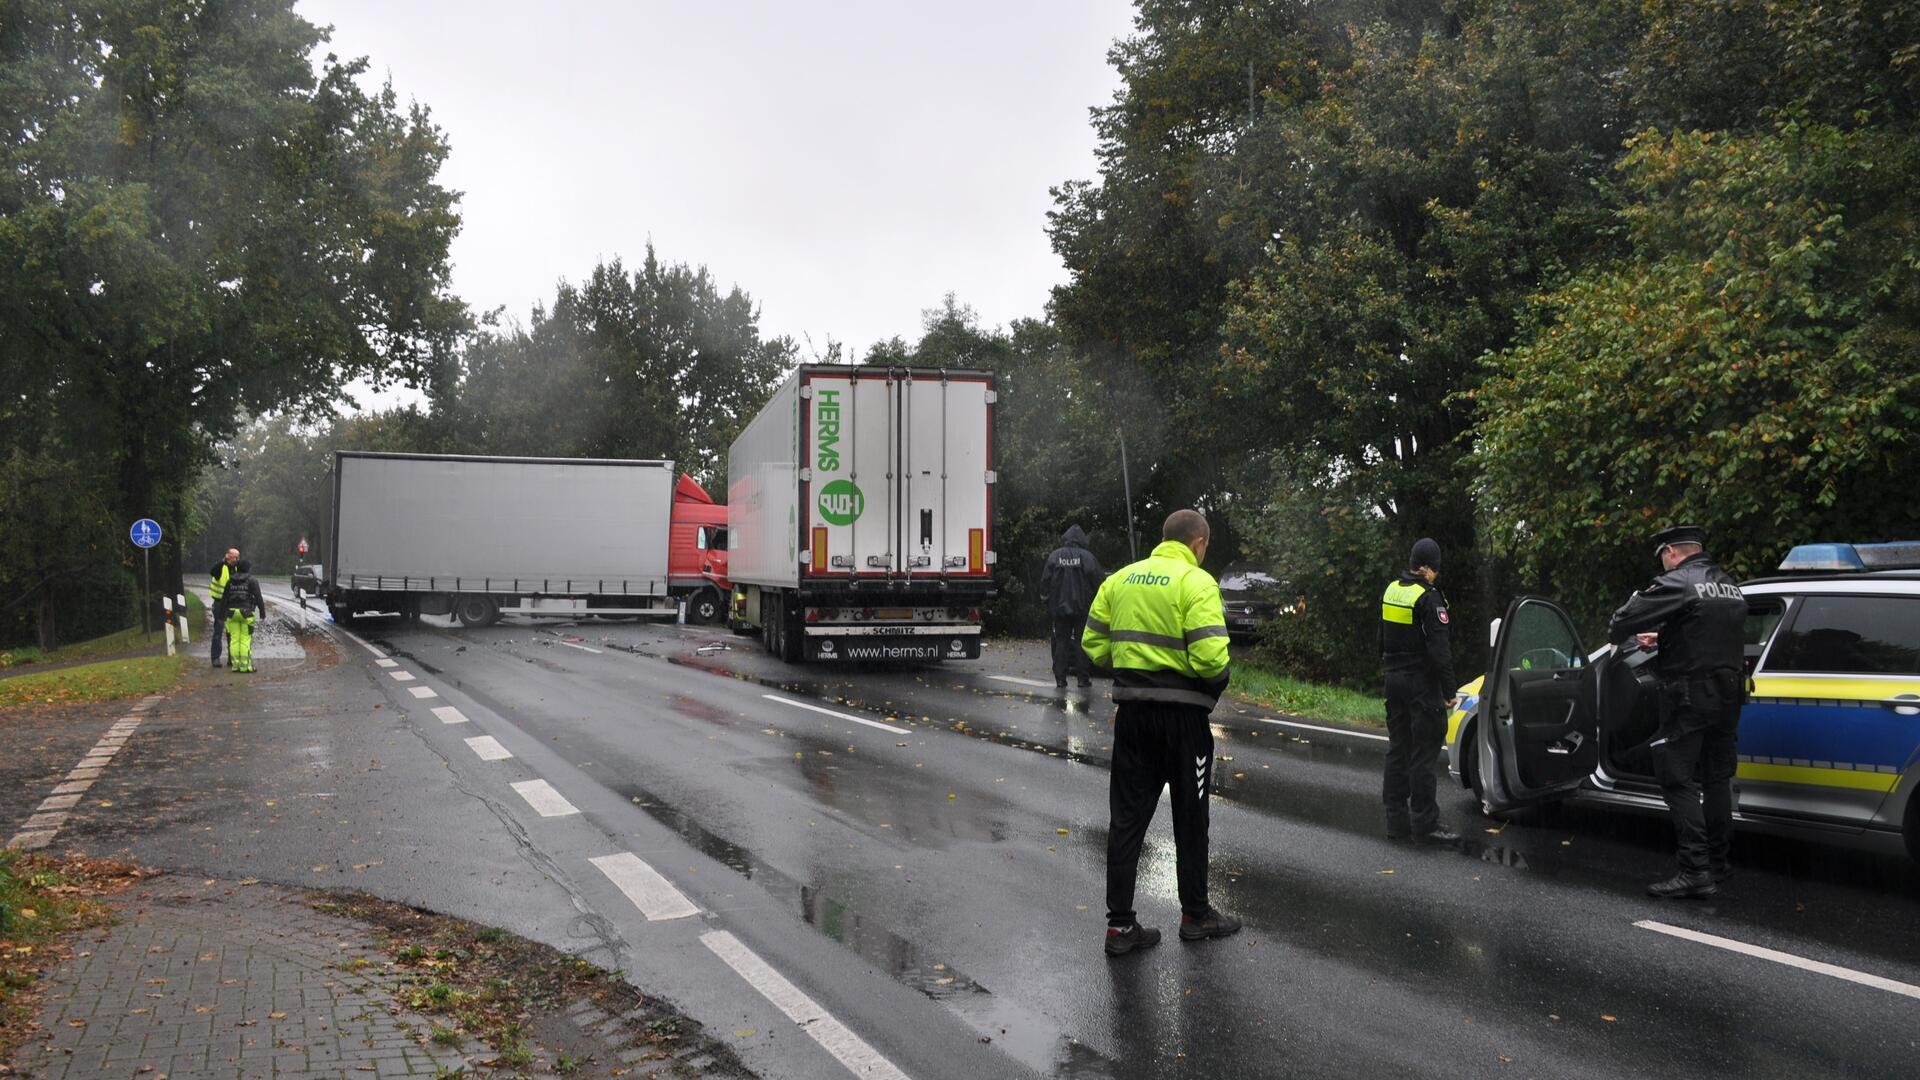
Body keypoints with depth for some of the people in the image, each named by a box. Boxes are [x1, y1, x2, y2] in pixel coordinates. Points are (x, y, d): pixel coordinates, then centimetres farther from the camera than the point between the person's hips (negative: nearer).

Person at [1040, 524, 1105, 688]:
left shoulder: (1055, 556, -2)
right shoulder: (1087, 557, -6)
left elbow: (1045, 580, 1)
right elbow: (1099, 581, -5)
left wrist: (1044, 595, 16)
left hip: (1059, 607, 1)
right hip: (1082, 607, -1)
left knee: (1061, 641, 7)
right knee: (1082, 641, 6)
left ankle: (1060, 678, 3)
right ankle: (1084, 677, 5)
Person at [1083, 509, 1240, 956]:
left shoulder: (1120, 579, 7)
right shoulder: (1197, 583, -12)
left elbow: (1094, 646, 7)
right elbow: (1210, 656, -21)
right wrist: (1218, 677, 0)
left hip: (1131, 710, 5)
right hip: (1182, 713, -5)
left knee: (1127, 817, 9)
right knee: (1190, 817, 12)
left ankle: (1120, 924, 11)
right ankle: (1195, 915, 26)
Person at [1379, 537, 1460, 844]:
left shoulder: (1391, 590, 8)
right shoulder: (1428, 597, -16)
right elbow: (1439, 649, -19)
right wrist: (1449, 690, -14)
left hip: (1394, 679, 8)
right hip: (1421, 683, -8)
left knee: (1397, 750, 12)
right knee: (1424, 753, -3)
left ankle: (1396, 820, 16)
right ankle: (1424, 823, 0)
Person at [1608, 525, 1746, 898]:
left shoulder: (1677, 584, -14)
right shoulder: (1730, 587, 14)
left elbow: (1624, 619, -19)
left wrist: (1617, 636, 3)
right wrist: (1662, 639, 30)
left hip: (1690, 698, -8)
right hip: (1728, 696, 8)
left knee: (1678, 781, -5)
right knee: (1716, 780, 14)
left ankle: (1695, 871, -10)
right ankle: (1716, 866, 22)